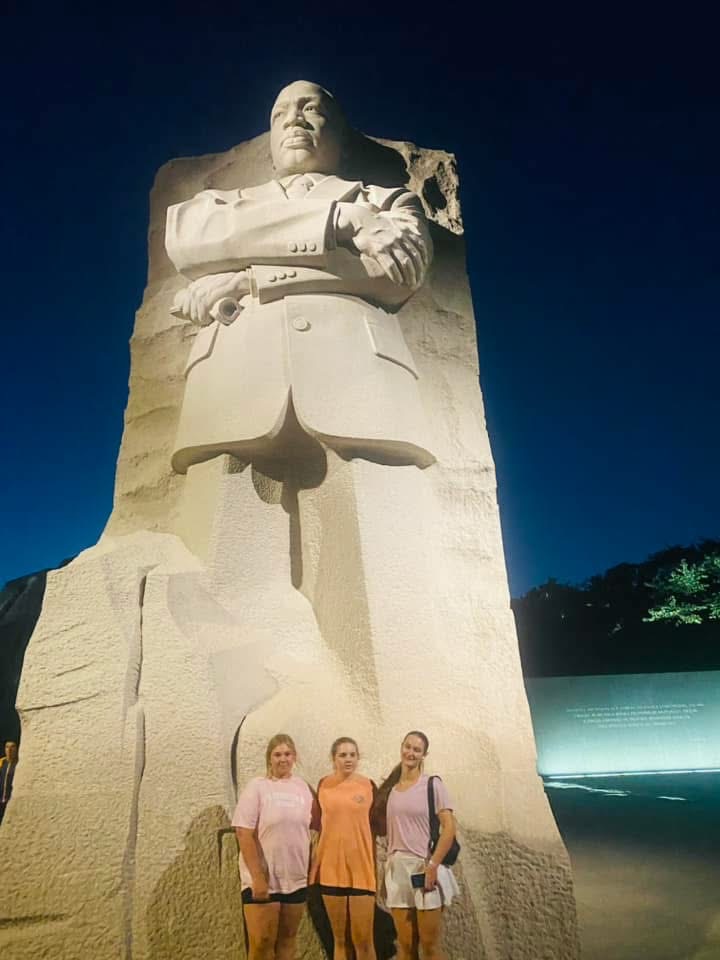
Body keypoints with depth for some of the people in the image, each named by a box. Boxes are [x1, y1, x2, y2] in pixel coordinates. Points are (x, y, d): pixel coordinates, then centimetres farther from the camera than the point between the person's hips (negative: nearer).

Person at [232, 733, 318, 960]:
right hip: (263, 879, -4)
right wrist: (257, 877, -16)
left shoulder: (302, 786, 3)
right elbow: (244, 833, -12)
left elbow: (316, 823, 10)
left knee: (287, 939, 13)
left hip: (296, 879, 4)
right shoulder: (257, 786, -8)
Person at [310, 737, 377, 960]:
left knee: (363, 940, 1)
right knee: (339, 939, 12)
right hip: (331, 868, 1)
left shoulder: (368, 786, -2)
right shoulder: (324, 785, 0)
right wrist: (314, 865, 6)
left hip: (361, 869, -1)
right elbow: (321, 824, 10)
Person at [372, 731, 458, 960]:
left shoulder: (433, 785, -4)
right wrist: (388, 867, 4)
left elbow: (449, 827, -9)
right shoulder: (389, 788, 9)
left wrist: (433, 865, -15)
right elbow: (381, 824, 12)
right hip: (397, 868, 4)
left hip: (425, 867, -4)